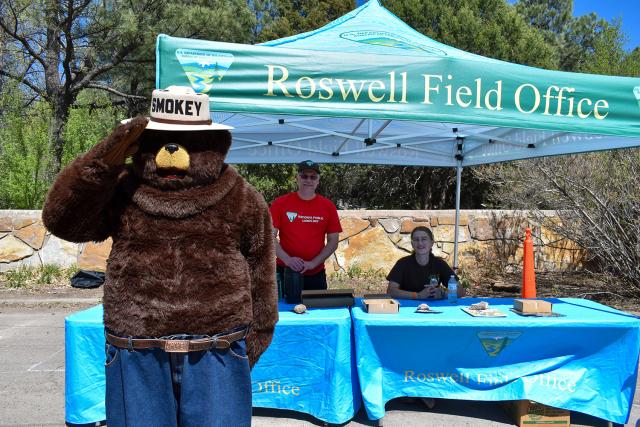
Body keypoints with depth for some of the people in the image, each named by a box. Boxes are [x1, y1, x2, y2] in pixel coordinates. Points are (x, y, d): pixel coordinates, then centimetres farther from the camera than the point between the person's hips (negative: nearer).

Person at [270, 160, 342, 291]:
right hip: (285, 272, -1)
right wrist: (287, 259, -17)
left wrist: (312, 263, -9)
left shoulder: (328, 206, 2)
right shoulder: (280, 203, -2)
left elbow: (333, 241, 2)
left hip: (316, 275, 1)